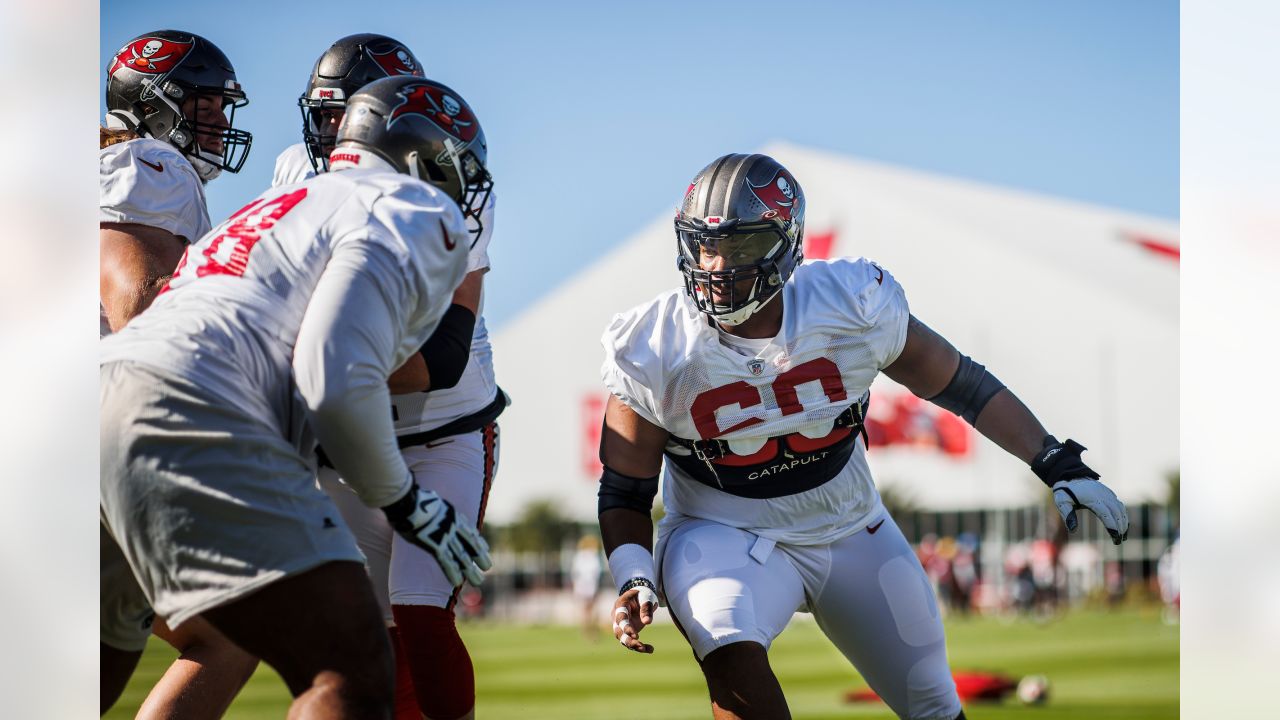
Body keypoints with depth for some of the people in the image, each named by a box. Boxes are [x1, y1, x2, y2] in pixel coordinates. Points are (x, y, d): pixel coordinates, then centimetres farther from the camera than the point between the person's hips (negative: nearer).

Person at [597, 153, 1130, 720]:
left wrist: (1058, 465, -5)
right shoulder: (653, 354, -18)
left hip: (851, 530, 3)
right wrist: (633, 582, -24)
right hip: (725, 538, -2)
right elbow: (625, 494, -7)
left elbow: (963, 385, -4)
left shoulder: (852, 306, -17)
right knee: (734, 658, -35)